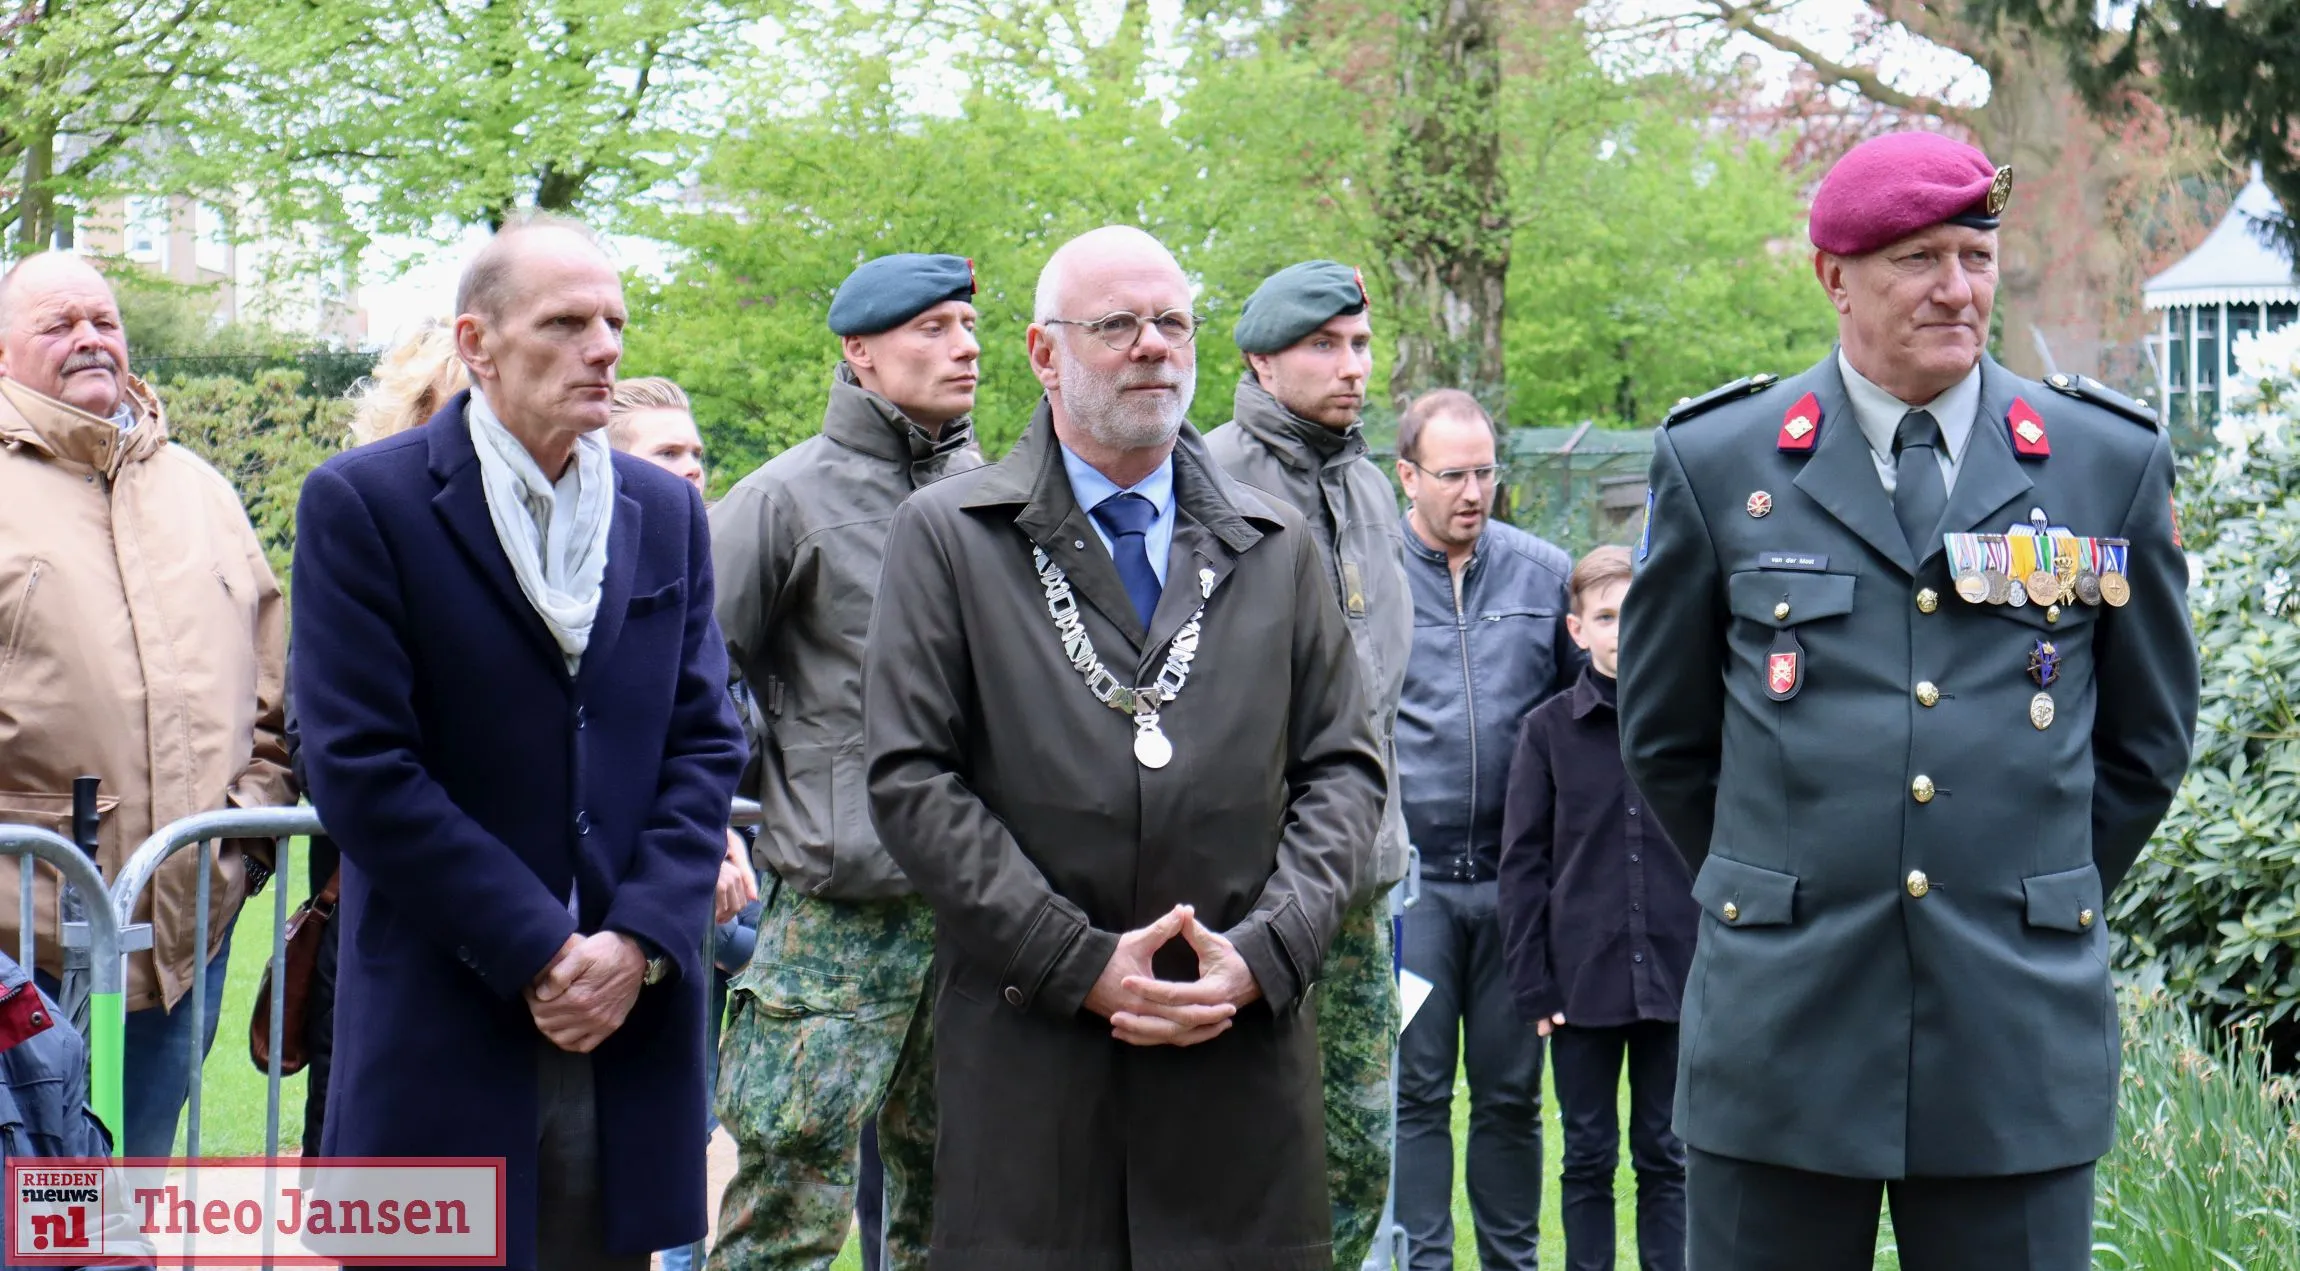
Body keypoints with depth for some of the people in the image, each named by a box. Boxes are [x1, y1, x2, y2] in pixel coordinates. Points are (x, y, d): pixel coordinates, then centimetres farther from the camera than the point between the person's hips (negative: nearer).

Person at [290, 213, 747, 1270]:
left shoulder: (667, 512, 12)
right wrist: (536, 955, -12)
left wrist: (639, 942, -7)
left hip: (632, 1018, 4)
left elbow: (706, 744, 8)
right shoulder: (359, 502, -3)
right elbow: (359, 766, -10)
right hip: (444, 1023, -4)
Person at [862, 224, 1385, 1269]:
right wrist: (1082, 964, -10)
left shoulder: (1277, 548, 15)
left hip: (1245, 1050, 2)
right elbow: (911, 780, -3)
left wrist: (1263, 952, -5)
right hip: (1025, 1056, -2)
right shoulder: (945, 537, 5)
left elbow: (1343, 769, 12)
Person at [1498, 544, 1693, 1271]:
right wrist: (1532, 984, -4)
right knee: (1589, 1158, 9)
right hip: (1582, 982, 0)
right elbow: (1523, 865, 1)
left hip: (1677, 979, 0)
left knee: (1666, 1156, 9)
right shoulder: (1548, 729, 1)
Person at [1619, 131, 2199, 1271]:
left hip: (2021, 1041, 1)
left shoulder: (2112, 464, 6)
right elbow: (1664, 737, 13)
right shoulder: (1715, 465, 3)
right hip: (1781, 1036, 0)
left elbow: (2146, 738, 16)